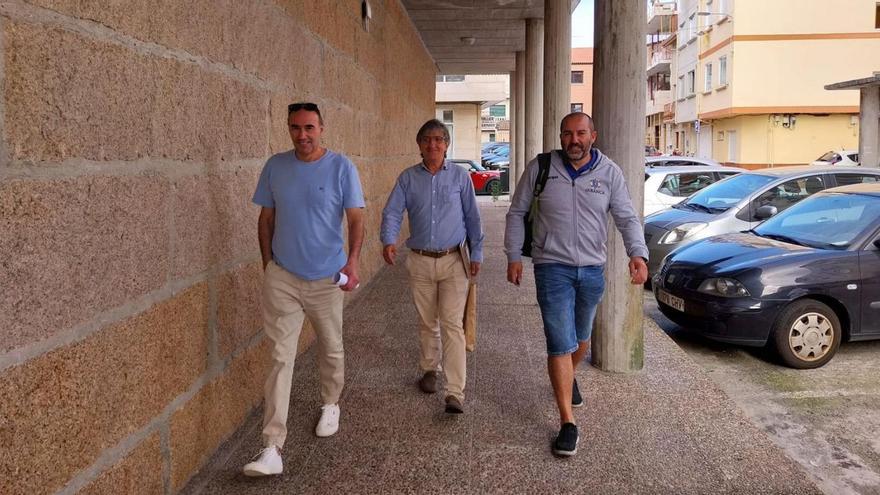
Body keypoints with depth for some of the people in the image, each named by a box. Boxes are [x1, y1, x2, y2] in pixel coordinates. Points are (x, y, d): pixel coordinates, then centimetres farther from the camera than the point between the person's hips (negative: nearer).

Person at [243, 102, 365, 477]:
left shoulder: (341, 167, -6)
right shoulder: (275, 167, 1)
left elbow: (355, 218, -7)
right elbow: (266, 218, 9)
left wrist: (353, 260, -20)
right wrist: (267, 265, 7)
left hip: (327, 278, -1)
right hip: (282, 277, 1)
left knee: (331, 350, 17)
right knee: (281, 358, -4)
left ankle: (330, 405, 44)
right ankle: (272, 448, -4)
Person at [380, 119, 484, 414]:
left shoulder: (460, 176, 1)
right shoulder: (408, 178, 4)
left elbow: (472, 217, 4)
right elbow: (392, 212, -5)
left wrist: (476, 254, 0)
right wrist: (389, 241, -24)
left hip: (453, 260, -2)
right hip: (420, 260, 2)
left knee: (452, 324, -8)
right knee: (427, 322, 15)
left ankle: (455, 393, -8)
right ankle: (430, 369, 37)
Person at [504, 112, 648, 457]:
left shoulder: (609, 172, -2)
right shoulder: (540, 168, -5)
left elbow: (627, 217, -5)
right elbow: (517, 213, 3)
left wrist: (638, 253, -22)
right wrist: (514, 256, -1)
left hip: (592, 269, 3)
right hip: (553, 267, -3)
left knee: (581, 338, 21)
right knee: (560, 344, -9)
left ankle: (569, 377, 53)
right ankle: (567, 423, -3)